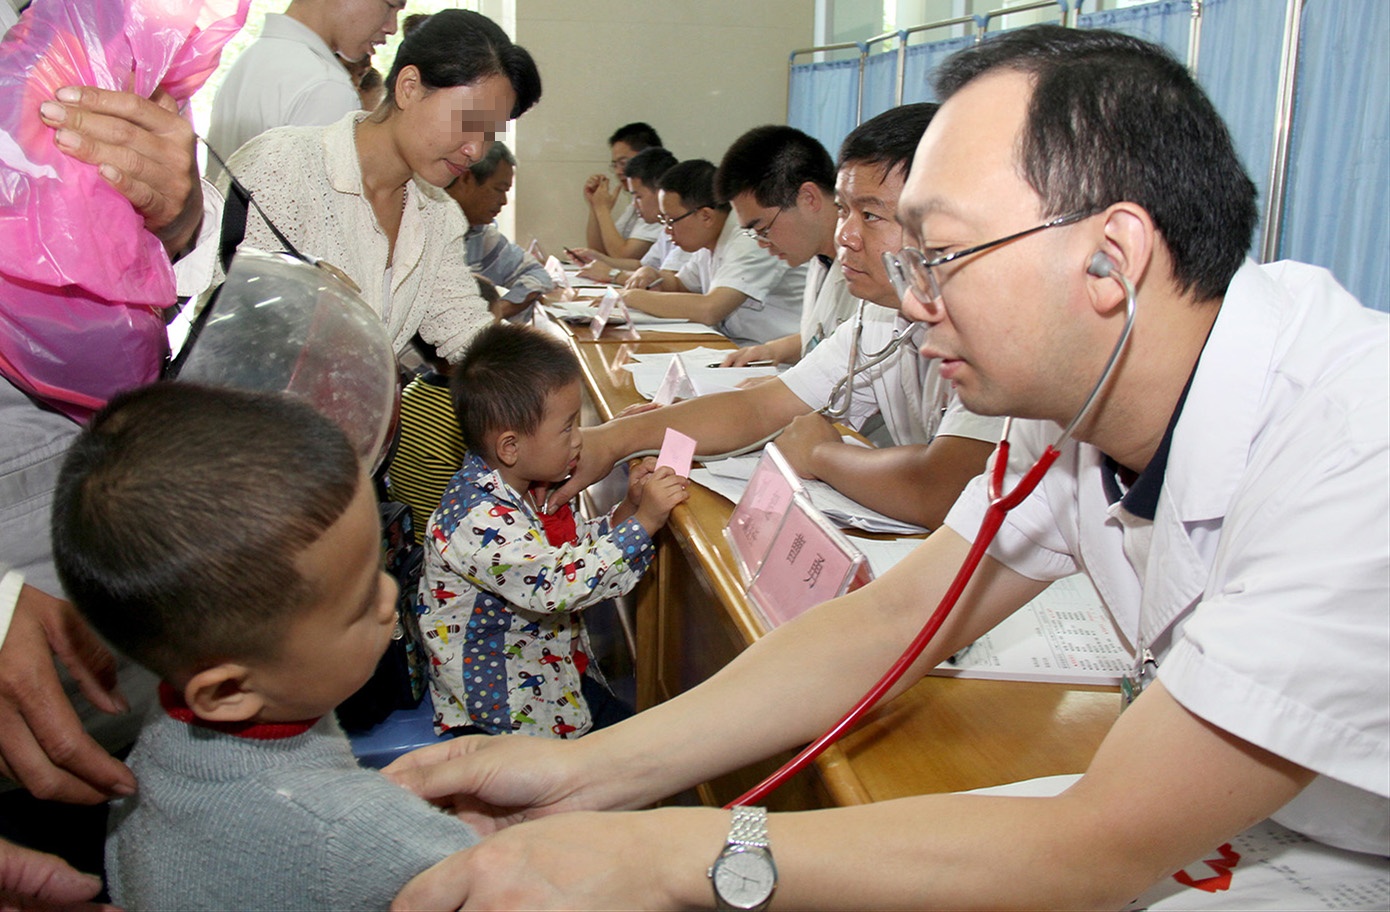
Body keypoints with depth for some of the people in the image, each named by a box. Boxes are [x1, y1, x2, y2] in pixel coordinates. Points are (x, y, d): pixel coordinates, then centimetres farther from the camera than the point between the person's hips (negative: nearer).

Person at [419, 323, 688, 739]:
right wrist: (642, 522, -34)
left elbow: (578, 548, 12)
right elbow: (557, 586, -36)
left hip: (557, 670, 8)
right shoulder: (476, 519, -29)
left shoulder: (532, 486, 0)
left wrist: (626, 509, -5)